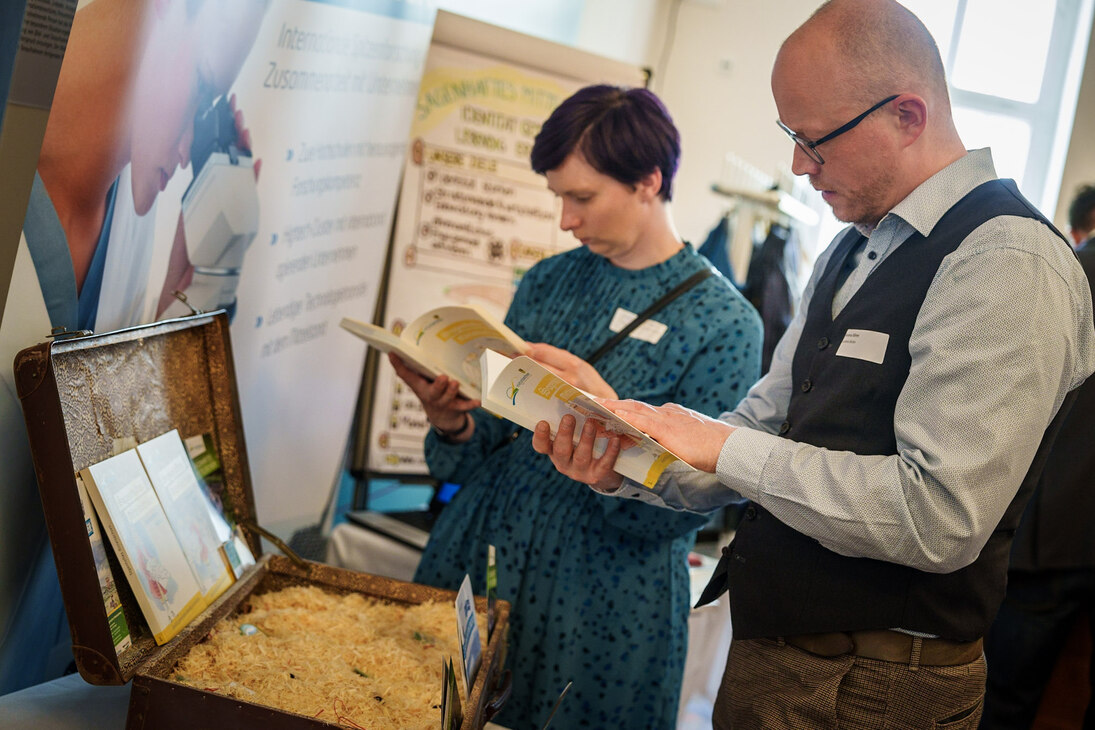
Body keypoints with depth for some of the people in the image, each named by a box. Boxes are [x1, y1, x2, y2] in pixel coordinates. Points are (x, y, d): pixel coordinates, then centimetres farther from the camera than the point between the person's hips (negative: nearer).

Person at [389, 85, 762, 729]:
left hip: (602, 602, -4)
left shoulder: (725, 322, -10)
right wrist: (454, 423, -11)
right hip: (480, 554, 5)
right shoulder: (549, 281, 6)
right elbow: (500, 432, 10)